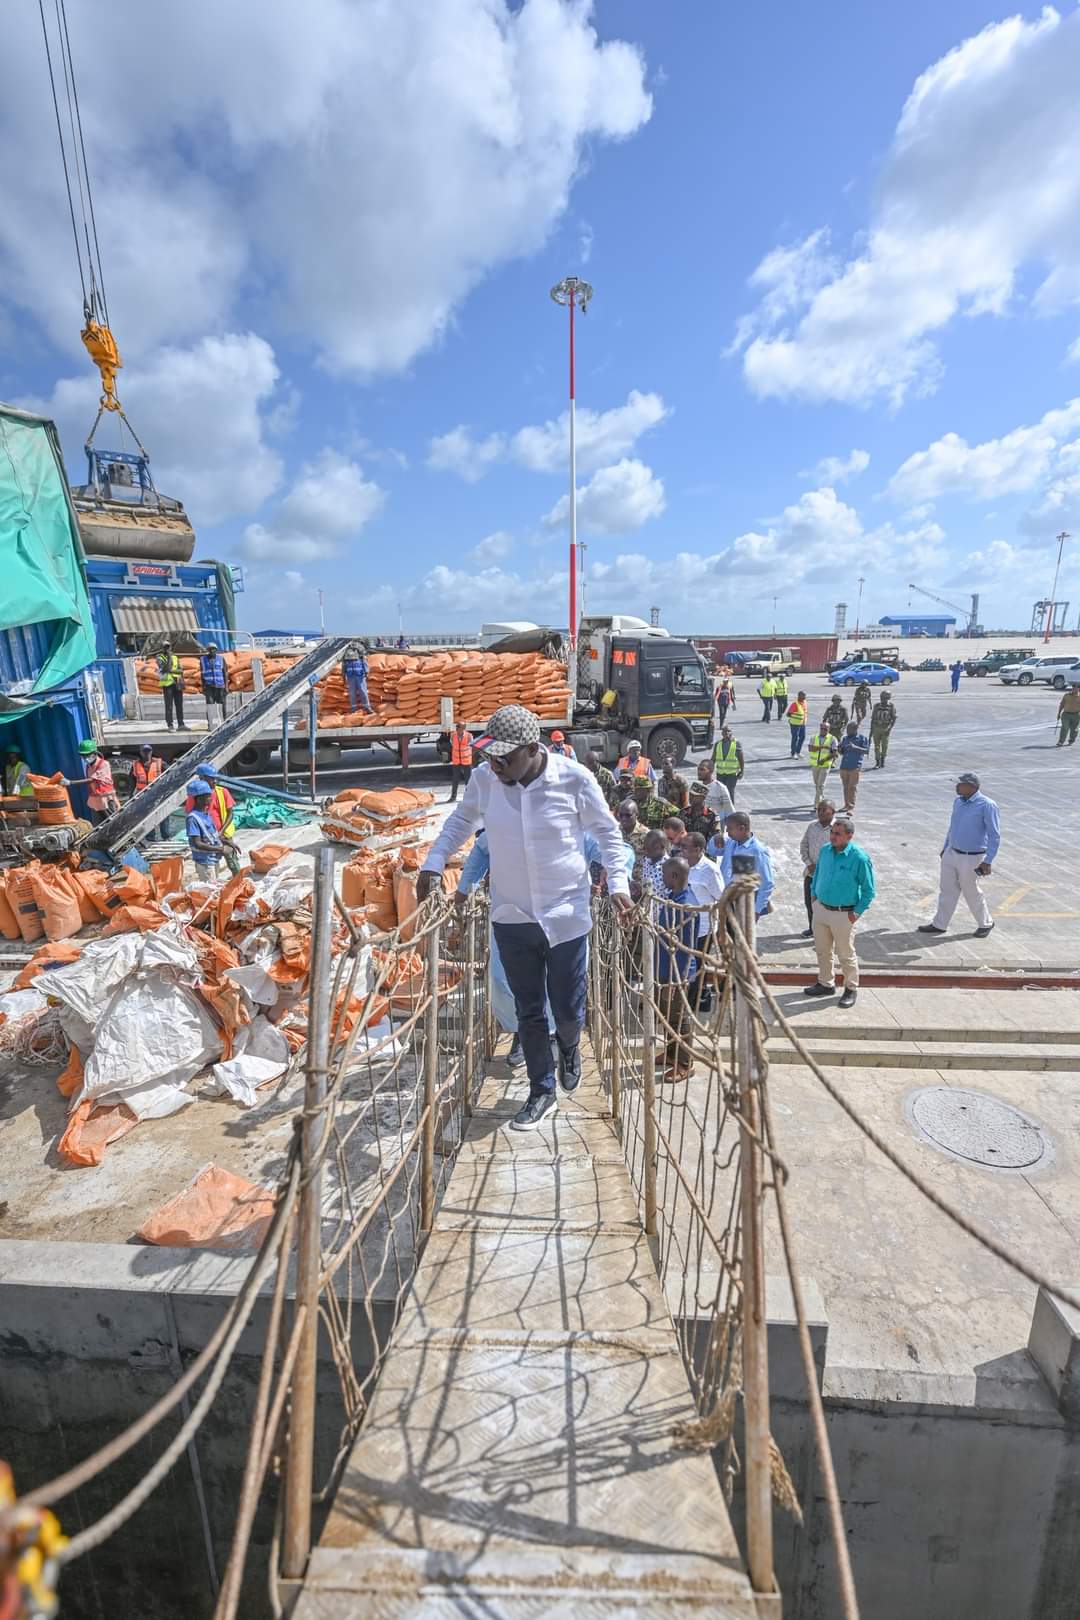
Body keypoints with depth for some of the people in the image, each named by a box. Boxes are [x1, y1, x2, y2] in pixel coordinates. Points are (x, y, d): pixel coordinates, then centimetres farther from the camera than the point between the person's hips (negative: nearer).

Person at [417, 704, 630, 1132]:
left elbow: (606, 832, -1)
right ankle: (543, 1092, 33)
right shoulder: (483, 779, -9)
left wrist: (618, 881, -12)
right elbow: (460, 820, 12)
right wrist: (433, 864, 4)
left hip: (566, 916, -2)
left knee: (568, 1009, 10)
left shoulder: (574, 779, -16)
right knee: (528, 1011, 12)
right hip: (511, 917, 2)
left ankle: (569, 1048, 47)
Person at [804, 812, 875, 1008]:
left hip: (844, 914, -6)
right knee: (822, 951, 18)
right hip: (820, 909, 6)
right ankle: (826, 984, 36)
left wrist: (857, 912, -12)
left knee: (846, 955, 9)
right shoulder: (825, 850, -3)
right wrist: (814, 894, 11)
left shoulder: (859, 858, -19)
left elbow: (868, 890, -11)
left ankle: (851, 989, 28)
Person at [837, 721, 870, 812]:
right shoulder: (844, 738, 14)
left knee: (852, 787, -8)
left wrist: (855, 747, -20)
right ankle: (846, 805, 21)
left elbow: (867, 750, -8)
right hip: (844, 766, 5)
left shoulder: (861, 738, -1)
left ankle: (851, 807, -9)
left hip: (855, 766, -5)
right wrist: (840, 748, -3)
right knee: (846, 787, 11)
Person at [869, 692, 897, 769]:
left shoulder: (891, 706, -3)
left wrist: (890, 728, -15)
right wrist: (871, 730, 4)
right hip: (876, 728, 1)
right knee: (877, 746, -3)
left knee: (884, 746, 2)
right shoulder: (876, 706, 2)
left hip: (886, 729, -1)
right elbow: (872, 718, 7)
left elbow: (894, 719, -2)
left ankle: (882, 761, 19)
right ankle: (877, 763, -1)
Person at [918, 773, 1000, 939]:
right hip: (951, 853, 7)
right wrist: (945, 848, 23)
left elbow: (994, 835, -18)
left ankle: (985, 923, 32)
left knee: (972, 892, 9)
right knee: (947, 890, 13)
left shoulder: (987, 805, -18)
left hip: (971, 858, -7)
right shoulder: (958, 801, 4)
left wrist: (988, 861, -22)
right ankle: (939, 924, 23)